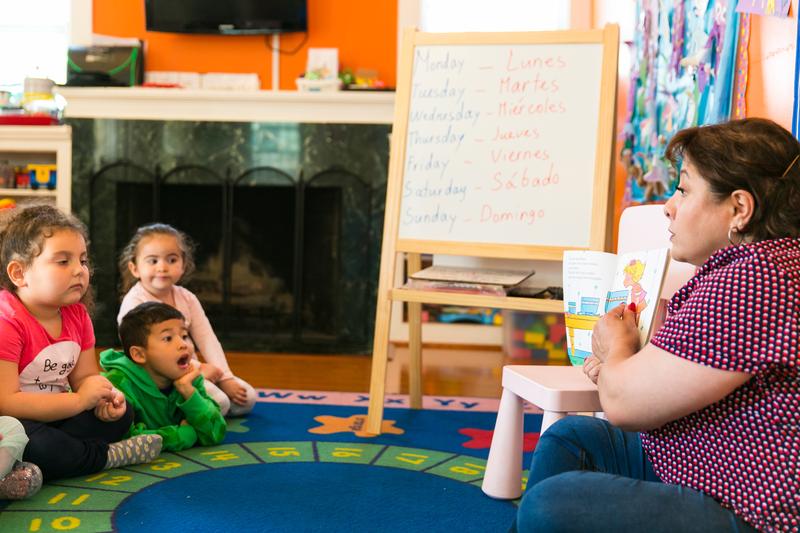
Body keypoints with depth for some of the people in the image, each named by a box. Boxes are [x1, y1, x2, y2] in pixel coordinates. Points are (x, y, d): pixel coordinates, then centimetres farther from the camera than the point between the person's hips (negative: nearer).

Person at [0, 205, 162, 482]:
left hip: (54, 419, 9)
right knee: (33, 443, -38)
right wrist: (80, 400, -22)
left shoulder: (77, 315, 5)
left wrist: (105, 397, -15)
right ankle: (107, 455, -11)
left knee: (122, 414, -4)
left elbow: (85, 377, 11)